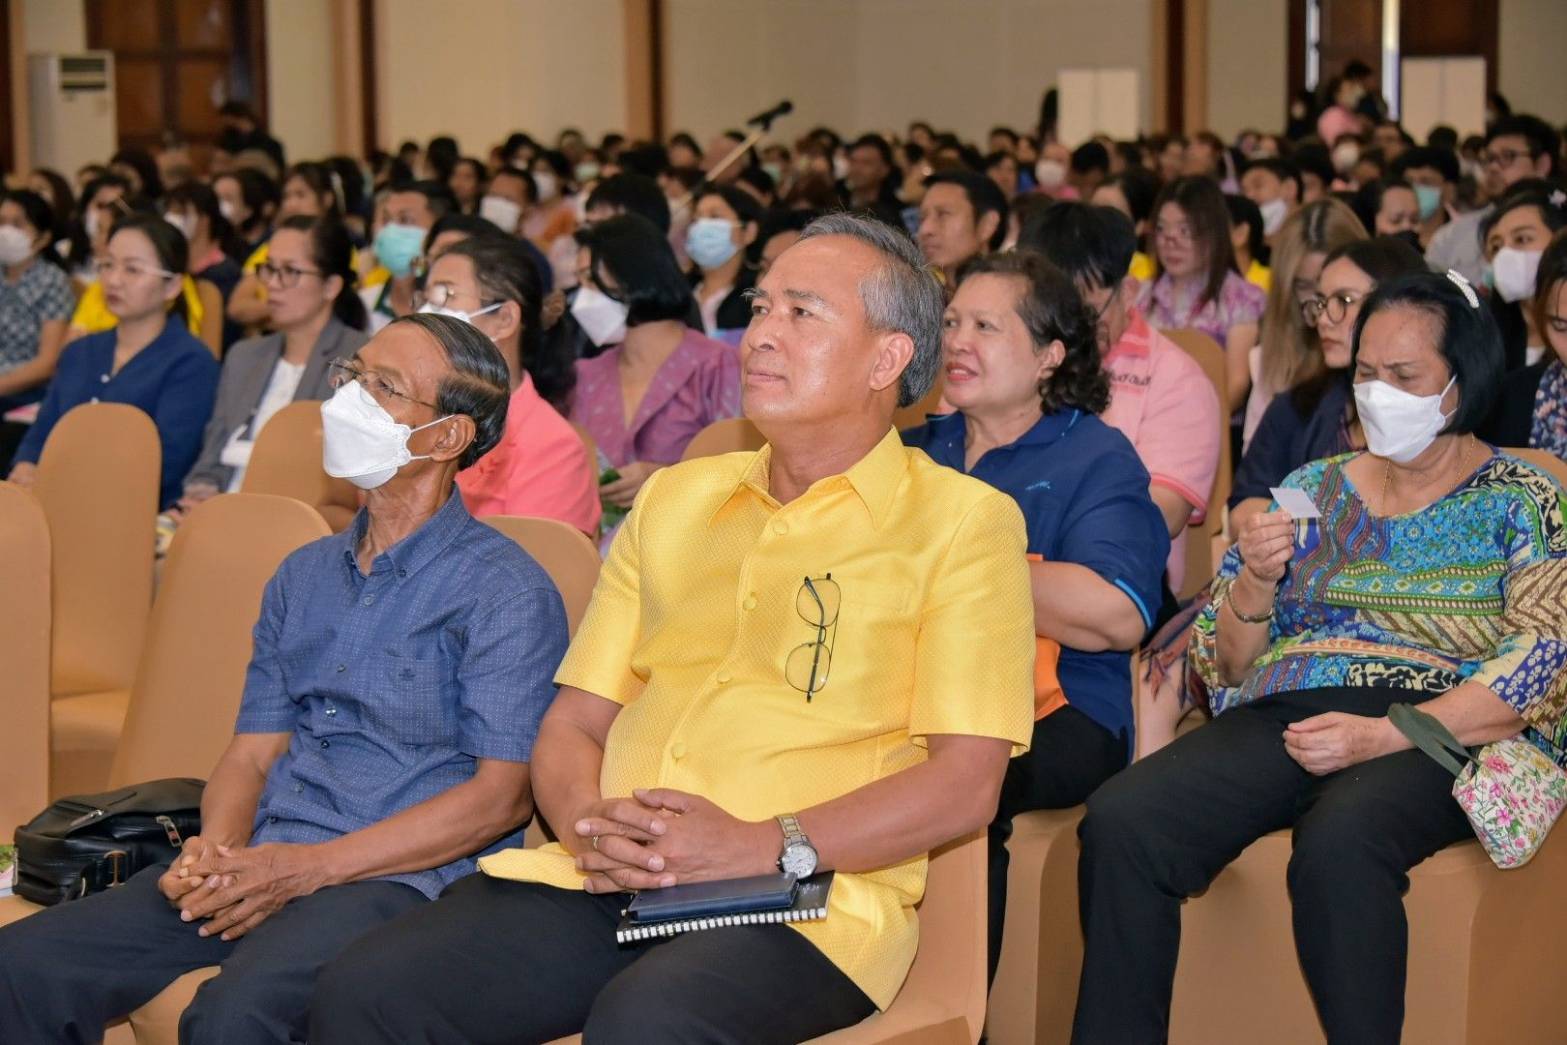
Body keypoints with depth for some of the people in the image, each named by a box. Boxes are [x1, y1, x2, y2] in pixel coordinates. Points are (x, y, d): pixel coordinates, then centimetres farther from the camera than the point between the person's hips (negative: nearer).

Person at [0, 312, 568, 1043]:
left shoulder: (506, 590, -2)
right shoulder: (304, 577, 21)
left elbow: (501, 796, -10)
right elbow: (253, 752, 18)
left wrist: (308, 867, -15)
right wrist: (213, 853, -6)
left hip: (398, 877, -6)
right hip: (261, 868, 6)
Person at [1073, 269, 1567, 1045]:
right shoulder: (1314, 489, 19)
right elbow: (1228, 666, 19)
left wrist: (1381, 735, -18)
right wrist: (1255, 581, -4)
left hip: (1430, 737, -4)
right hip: (1279, 719, 4)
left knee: (1338, 842, -39)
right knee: (1119, 822, -25)